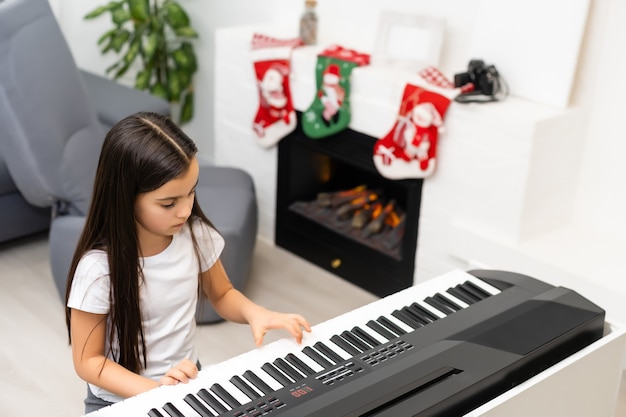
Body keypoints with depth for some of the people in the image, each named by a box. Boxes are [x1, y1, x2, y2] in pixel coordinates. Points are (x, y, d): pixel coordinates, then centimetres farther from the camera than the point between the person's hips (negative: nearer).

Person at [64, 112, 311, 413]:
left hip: (187, 383, 4)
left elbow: (222, 296, 8)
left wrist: (254, 312, -12)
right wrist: (155, 390, -25)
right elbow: (88, 361, -12)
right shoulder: (99, 269, -21)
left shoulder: (195, 234, -9)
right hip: (122, 402, -4)